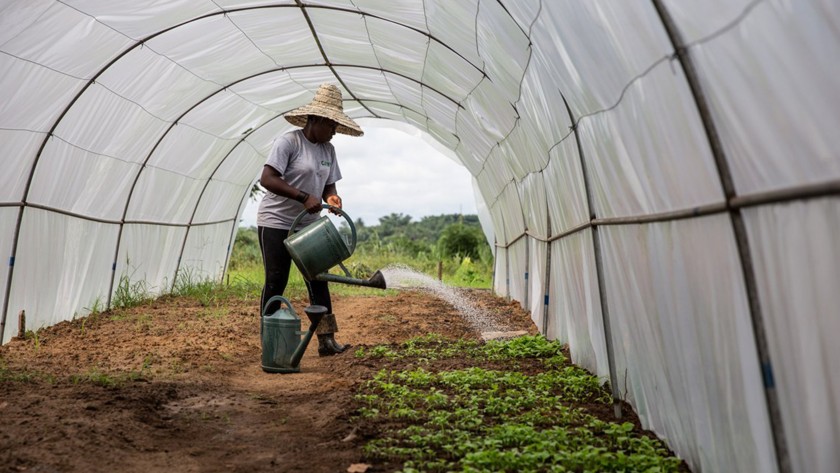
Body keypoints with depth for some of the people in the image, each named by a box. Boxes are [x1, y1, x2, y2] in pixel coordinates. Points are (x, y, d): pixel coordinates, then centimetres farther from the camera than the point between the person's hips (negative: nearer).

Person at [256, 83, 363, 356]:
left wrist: (331, 197, -11)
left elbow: (328, 185, 13)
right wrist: (304, 197, -28)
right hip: (275, 222, -6)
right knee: (276, 282, 0)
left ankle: (326, 340, 5)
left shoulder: (328, 150, 8)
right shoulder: (288, 142, -14)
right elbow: (267, 179, -22)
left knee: (318, 280, 1)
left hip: (308, 225, 7)